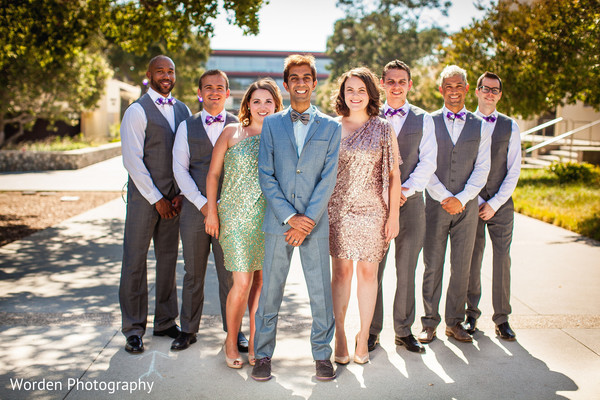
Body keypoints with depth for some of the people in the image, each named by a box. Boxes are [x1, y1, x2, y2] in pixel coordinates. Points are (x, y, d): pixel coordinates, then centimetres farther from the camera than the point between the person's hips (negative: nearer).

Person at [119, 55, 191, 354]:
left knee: (168, 258, 10)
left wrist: (181, 193, -1)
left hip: (173, 197, 5)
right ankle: (133, 328, 10)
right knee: (135, 260, -1)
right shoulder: (137, 111, -5)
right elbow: (132, 160, -10)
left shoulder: (183, 110, 12)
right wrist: (156, 199, -11)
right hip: (144, 195, -5)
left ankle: (165, 321, 22)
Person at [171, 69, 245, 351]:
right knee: (193, 273, 8)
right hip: (194, 208, 1)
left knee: (230, 273, 3)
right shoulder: (187, 126, 9)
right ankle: (188, 330, 20)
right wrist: (202, 203, -8)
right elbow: (180, 169, 3)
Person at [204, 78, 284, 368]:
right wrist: (212, 210, -1)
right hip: (237, 215, -3)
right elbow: (213, 173, 5)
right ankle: (231, 342, 14)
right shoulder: (232, 133, 3)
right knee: (243, 282, -7)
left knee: (261, 281, 7)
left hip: (270, 218, 3)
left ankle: (254, 342, 22)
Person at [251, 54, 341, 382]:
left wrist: (307, 221, -10)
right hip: (278, 220, 1)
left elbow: (328, 179, -2)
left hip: (315, 223, 0)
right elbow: (265, 176, 1)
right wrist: (290, 217, -9)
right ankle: (263, 353, 20)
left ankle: (322, 354, 20)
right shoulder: (271, 124, 7)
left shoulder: (330, 127, 6)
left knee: (321, 292, 4)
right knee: (270, 291, 6)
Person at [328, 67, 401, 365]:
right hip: (338, 209, 0)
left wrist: (393, 214, -1)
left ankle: (363, 336, 15)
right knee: (341, 270, 2)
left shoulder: (383, 129, 5)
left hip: (372, 209, 0)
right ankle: (340, 334, 13)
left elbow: (394, 175, 4)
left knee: (368, 271, 4)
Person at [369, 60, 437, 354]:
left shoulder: (423, 119, 9)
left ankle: (404, 331, 17)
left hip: (411, 202, 1)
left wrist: (406, 189, -10)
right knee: (372, 270, 1)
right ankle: (372, 330, 14)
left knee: (406, 271, 6)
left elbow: (428, 162, 3)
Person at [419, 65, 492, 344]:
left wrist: (461, 198, -9)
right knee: (432, 265, 2)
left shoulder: (480, 126, 9)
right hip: (435, 204, -1)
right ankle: (430, 322, 13)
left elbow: (482, 169, 3)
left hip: (466, 205, 1)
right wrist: (444, 198, -10)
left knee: (461, 267, 5)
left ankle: (455, 322, 17)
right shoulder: (429, 123, 5)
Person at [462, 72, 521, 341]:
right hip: (471, 203, -1)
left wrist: (495, 203, -5)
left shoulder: (510, 127, 8)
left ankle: (502, 319, 10)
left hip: (501, 203, 1)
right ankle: (471, 314, 14)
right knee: (472, 259, 0)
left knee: (502, 258, 0)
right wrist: (476, 202, -5)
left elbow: (514, 170, 4)